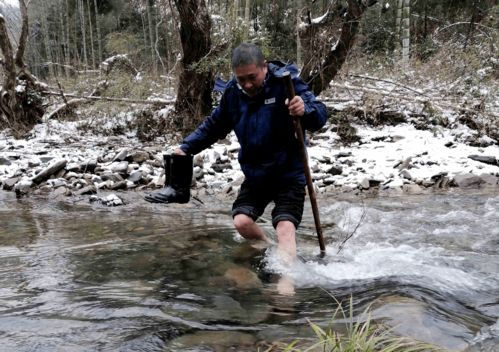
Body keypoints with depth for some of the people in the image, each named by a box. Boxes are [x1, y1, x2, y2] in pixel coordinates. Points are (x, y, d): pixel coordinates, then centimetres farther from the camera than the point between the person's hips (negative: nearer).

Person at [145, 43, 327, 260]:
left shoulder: (286, 82, -17)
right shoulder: (232, 92, -2)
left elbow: (320, 115, -23)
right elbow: (214, 126, 12)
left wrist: (305, 111, -47)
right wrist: (186, 148, 2)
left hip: (288, 174, -5)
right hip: (255, 174, 5)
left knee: (285, 229, -17)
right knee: (242, 222, -5)